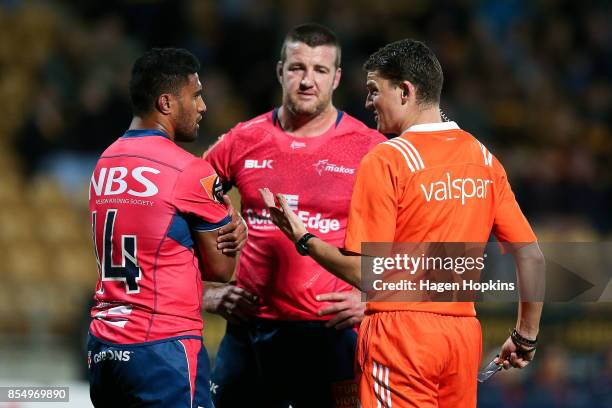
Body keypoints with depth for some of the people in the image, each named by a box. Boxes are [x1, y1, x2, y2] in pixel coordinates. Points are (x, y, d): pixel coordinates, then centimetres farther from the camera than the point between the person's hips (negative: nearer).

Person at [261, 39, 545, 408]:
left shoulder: (385, 160, -10)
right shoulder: (483, 158, 7)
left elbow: (366, 273, -13)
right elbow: (531, 255, 7)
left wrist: (303, 239, 0)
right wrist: (526, 336, 16)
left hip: (401, 332, -6)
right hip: (465, 333, 6)